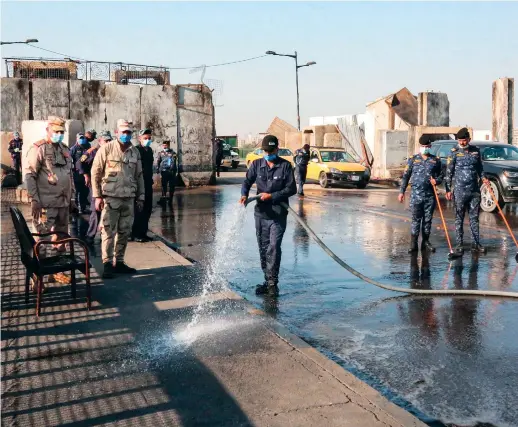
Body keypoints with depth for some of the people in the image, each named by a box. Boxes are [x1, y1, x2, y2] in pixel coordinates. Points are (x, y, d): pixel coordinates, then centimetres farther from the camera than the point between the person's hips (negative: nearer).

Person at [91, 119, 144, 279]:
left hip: (129, 199, 5)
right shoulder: (106, 149, -4)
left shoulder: (135, 152, 10)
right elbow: (95, 173, -4)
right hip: (110, 198, -5)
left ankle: (119, 262, 19)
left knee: (124, 232, 9)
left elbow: (139, 176, 16)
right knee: (108, 232, -5)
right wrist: (97, 196, -9)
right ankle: (107, 264, 1)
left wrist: (140, 197, 13)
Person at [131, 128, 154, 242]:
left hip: (148, 183, 8)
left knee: (147, 209, 10)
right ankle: (136, 234, 4)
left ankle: (143, 232, 19)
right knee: (139, 209, -4)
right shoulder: (136, 151, -12)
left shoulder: (149, 150, 14)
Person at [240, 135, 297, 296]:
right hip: (261, 213, 4)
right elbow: (247, 181, 4)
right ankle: (268, 281, 20)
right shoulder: (257, 164, 6)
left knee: (274, 247, -13)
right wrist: (244, 195, -17)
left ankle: (272, 282, -6)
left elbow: (292, 189, -6)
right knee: (263, 249, 9)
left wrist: (271, 196, -15)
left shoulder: (285, 166, -3)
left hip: (278, 214, -4)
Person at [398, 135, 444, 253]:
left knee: (428, 219, 7)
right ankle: (413, 243, 0)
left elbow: (441, 175, 14)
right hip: (416, 194, -2)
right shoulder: (413, 160, 6)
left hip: (430, 195, 2)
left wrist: (436, 181, -9)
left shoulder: (436, 160, 9)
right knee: (416, 219, -2)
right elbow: (405, 176, 5)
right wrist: (402, 191, 0)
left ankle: (426, 242, 17)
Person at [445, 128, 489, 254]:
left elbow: (480, 168, 20)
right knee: (459, 218, 2)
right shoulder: (454, 153, -3)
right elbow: (449, 172, -3)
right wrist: (448, 189, -8)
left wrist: (484, 178, 1)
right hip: (460, 191, -3)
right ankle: (459, 244, 7)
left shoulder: (476, 151, 8)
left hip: (475, 190, 4)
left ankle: (476, 244, 13)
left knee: (474, 217, 7)